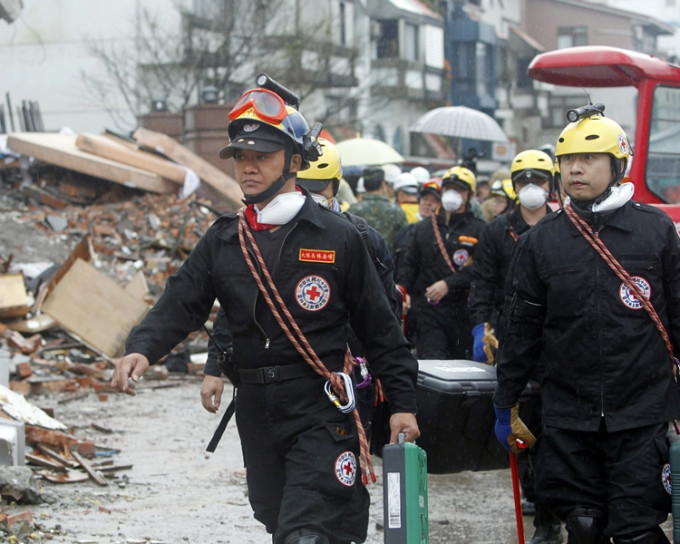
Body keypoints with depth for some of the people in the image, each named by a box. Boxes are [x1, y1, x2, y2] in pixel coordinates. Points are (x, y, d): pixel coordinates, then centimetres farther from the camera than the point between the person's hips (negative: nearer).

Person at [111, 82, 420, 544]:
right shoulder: (223, 241, 8)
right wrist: (143, 348, -20)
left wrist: (403, 402, 0)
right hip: (255, 410, 5)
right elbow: (182, 303, 0)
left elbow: (379, 327, 0)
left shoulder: (336, 236, -3)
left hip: (320, 412, -5)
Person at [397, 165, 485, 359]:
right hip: (429, 311, 2)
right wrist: (403, 289, -1)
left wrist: (449, 284, -15)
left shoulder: (478, 230, 3)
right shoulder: (423, 228, 17)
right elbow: (409, 264, 18)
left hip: (463, 313, -2)